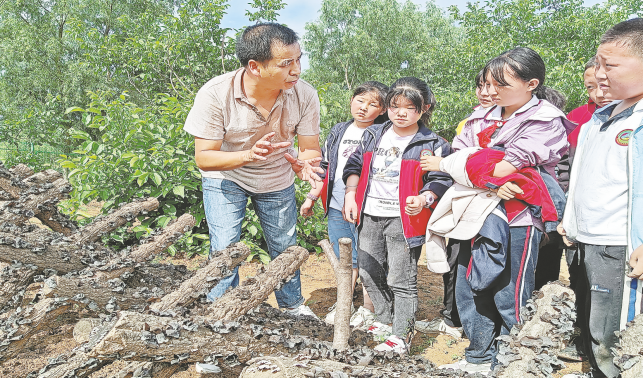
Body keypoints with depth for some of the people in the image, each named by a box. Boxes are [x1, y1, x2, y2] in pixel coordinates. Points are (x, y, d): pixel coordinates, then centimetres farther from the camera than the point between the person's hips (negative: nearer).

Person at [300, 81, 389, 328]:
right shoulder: (338, 132, 12)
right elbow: (325, 167, 19)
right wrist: (311, 197, 18)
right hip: (336, 207, 5)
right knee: (344, 258, 15)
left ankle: (368, 310, 20)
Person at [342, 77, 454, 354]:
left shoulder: (432, 144, -5)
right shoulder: (373, 135, 9)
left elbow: (441, 180, -6)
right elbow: (355, 165, 15)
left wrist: (423, 199, -25)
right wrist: (350, 195, 3)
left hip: (403, 219, -5)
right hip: (369, 216, 6)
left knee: (401, 279, 0)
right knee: (369, 274, 16)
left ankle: (401, 334, 14)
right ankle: (385, 320, 36)